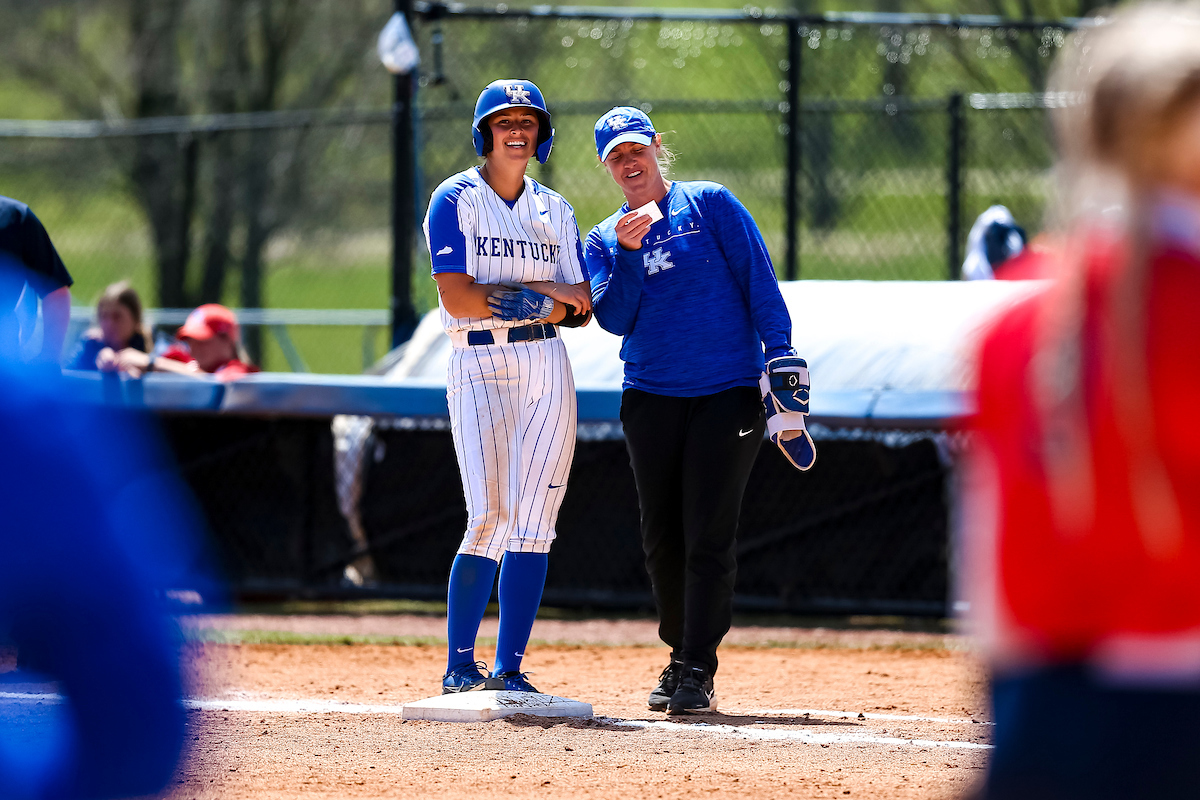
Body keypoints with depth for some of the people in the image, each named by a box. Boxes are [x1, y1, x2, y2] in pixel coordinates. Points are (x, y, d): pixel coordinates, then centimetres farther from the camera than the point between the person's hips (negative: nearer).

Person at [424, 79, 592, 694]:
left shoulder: (554, 211, 15)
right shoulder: (456, 201, 0)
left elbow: (580, 310, 8)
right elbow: (458, 298, -11)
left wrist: (519, 297, -12)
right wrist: (546, 292, -9)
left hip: (547, 366, 4)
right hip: (480, 367, -4)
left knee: (533, 521, -3)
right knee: (490, 516, -14)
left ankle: (508, 670, -1)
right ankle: (459, 667, -5)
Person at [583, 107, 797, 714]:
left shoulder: (710, 204, 3)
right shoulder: (603, 241, 11)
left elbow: (758, 279, -2)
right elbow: (614, 317, -2)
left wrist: (780, 354, -12)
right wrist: (627, 252, -15)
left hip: (728, 393, -4)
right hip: (651, 398, 4)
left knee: (709, 538, -10)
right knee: (662, 539, 6)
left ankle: (699, 670, -10)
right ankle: (681, 658, 21)